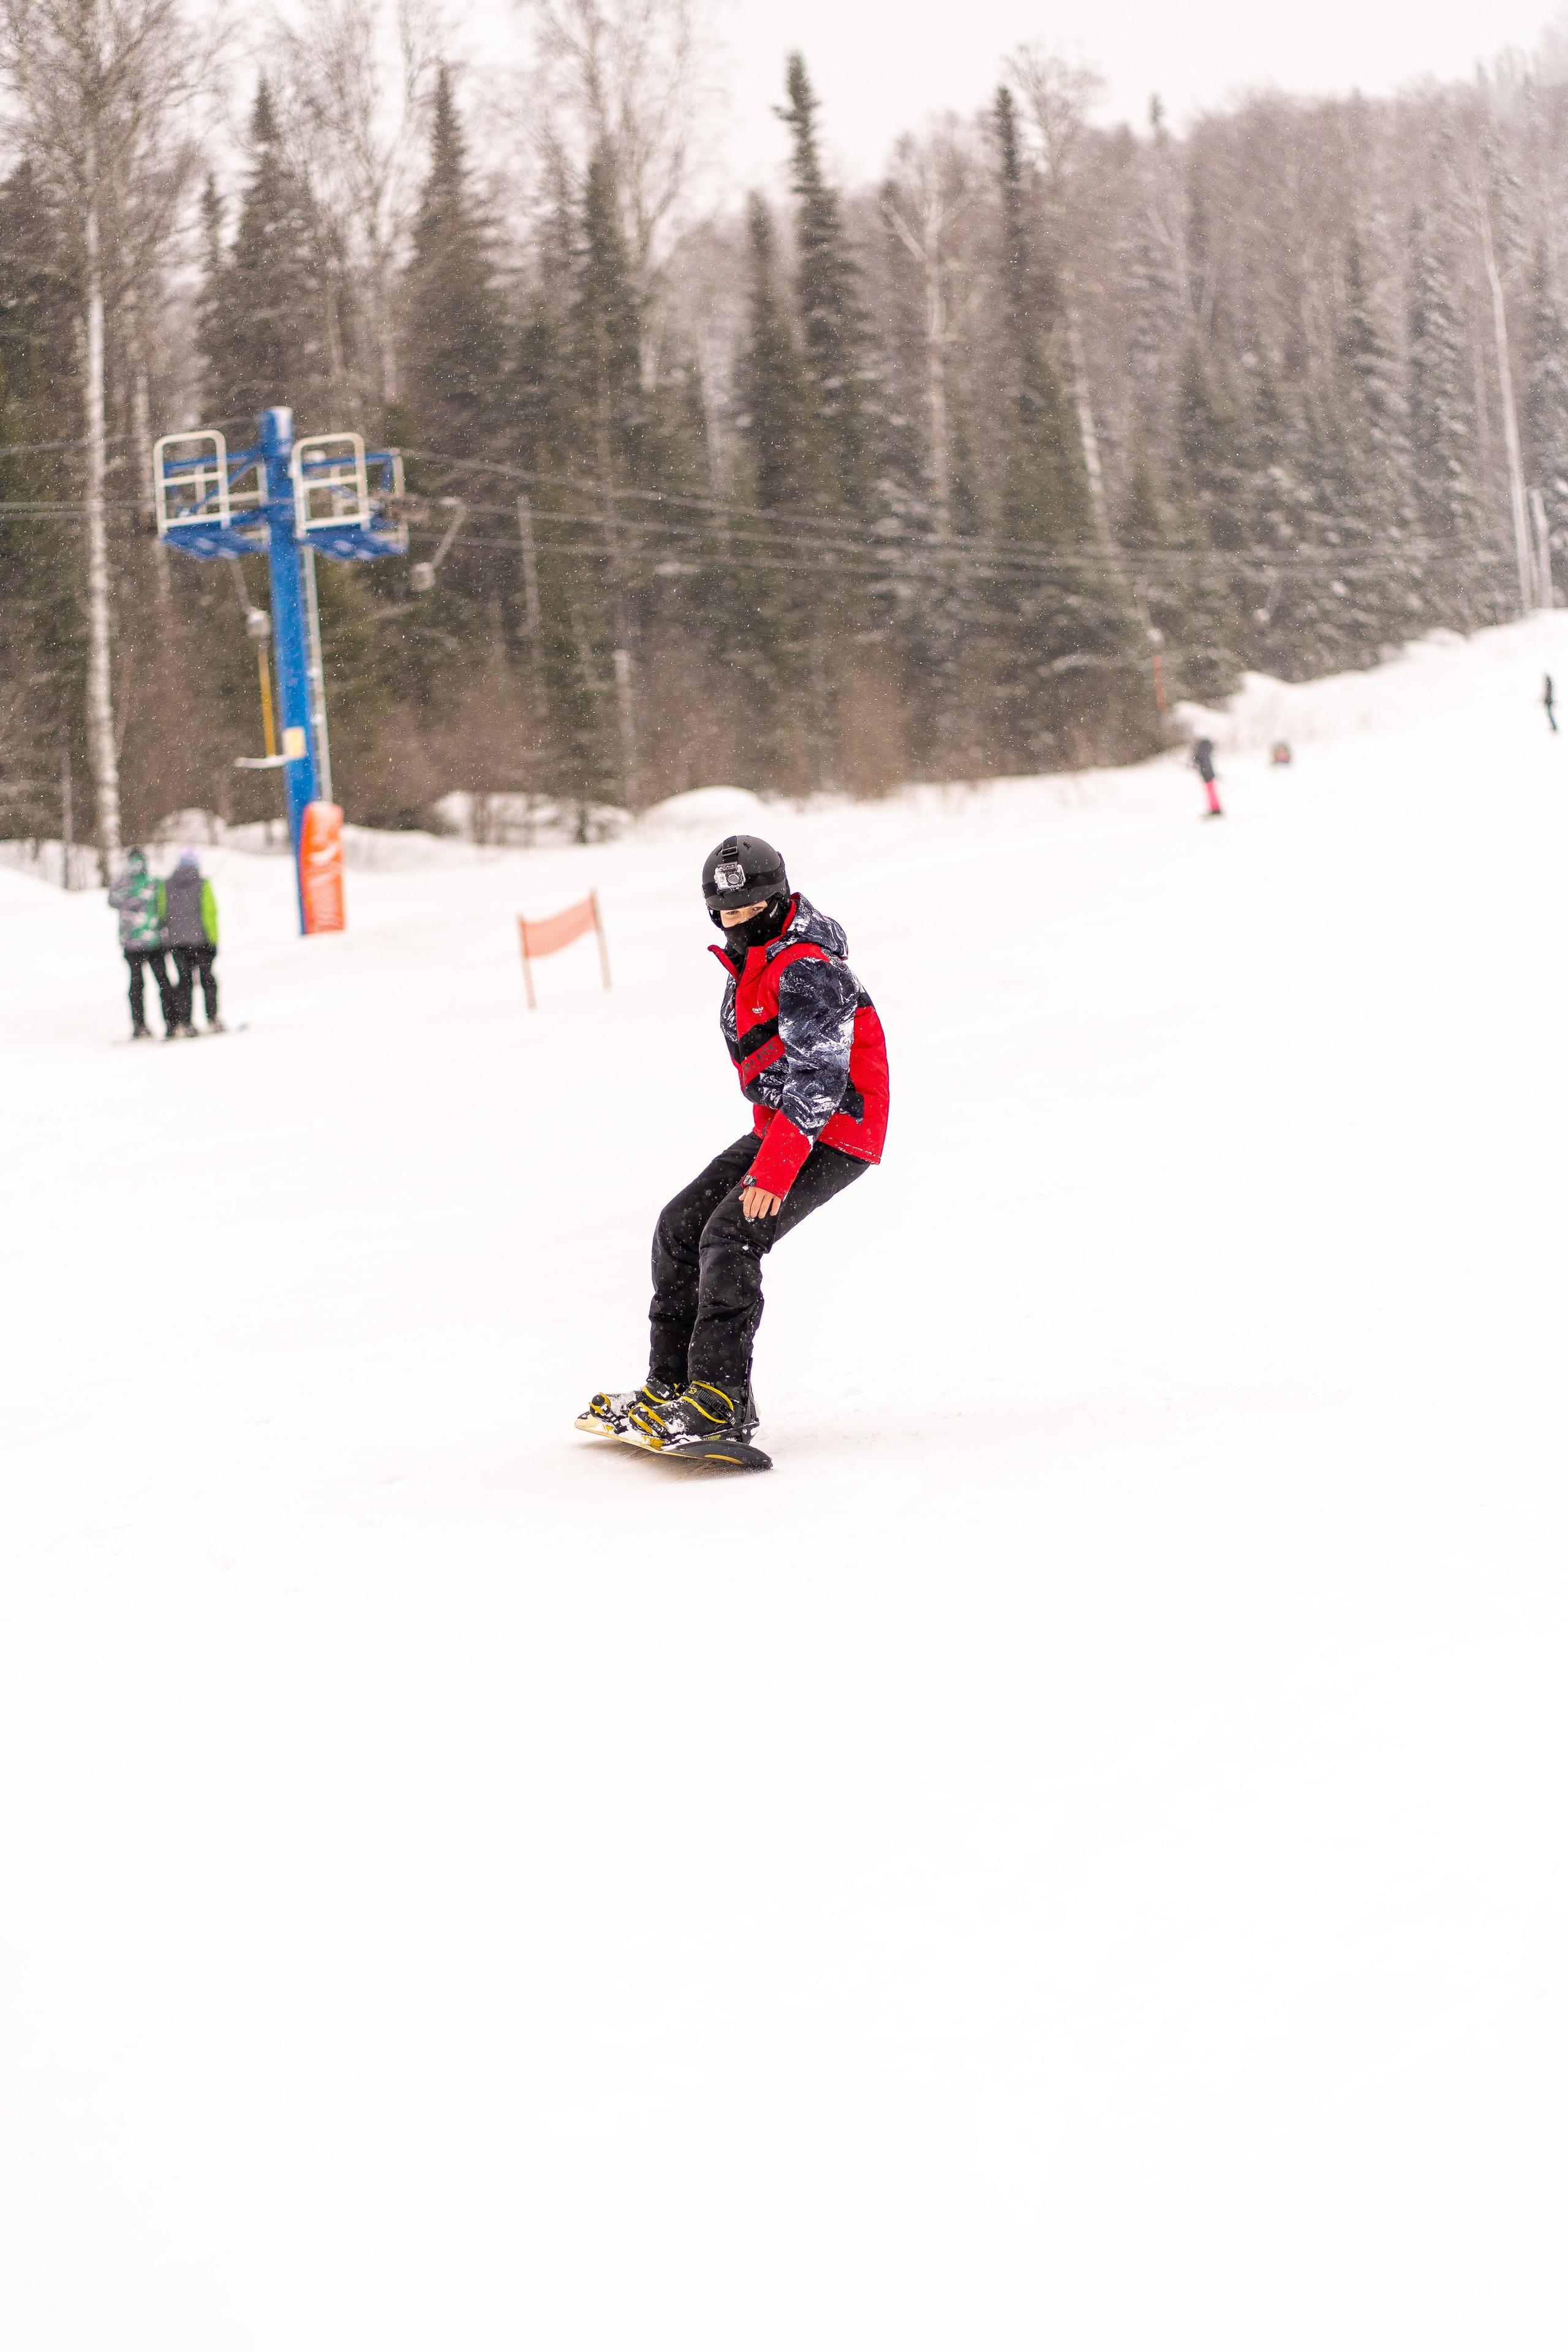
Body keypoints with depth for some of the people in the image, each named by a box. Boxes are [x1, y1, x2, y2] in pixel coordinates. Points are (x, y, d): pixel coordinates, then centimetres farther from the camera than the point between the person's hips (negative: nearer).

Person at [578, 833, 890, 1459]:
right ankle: (670, 1386, 8)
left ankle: (720, 1402, -26)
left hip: (833, 1136, -10)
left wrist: (773, 1172, -33)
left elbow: (820, 1078, -28)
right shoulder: (750, 963, 12)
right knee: (681, 1226, 4)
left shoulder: (807, 971, -20)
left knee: (730, 1236, -23)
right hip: (779, 1126, 10)